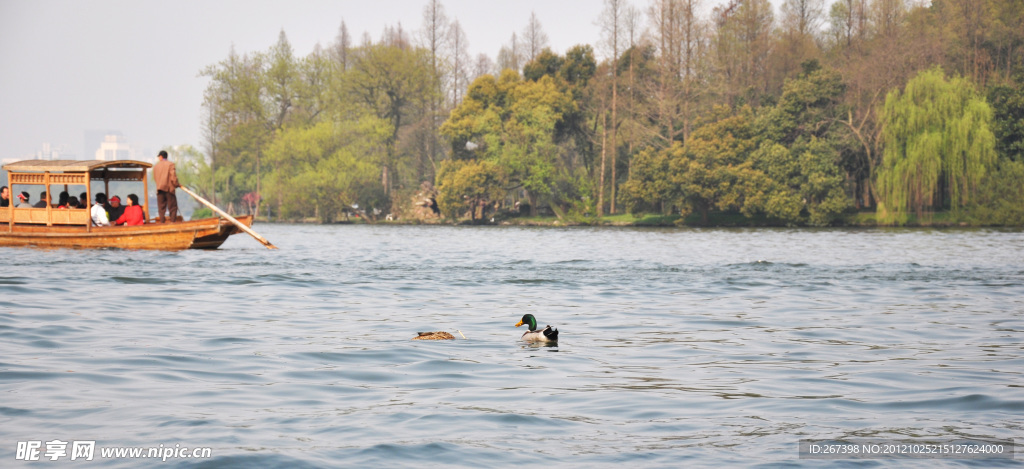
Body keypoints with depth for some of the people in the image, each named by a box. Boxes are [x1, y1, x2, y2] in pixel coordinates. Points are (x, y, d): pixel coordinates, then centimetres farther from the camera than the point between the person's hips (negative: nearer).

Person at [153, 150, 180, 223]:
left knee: (161, 208, 5)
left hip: (159, 189, 4)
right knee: (172, 207, 0)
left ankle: (162, 222, 0)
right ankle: (173, 221, -6)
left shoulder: (156, 166, 10)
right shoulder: (170, 164, -4)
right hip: (169, 189, -4)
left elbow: (154, 178, 12)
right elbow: (173, 177, -10)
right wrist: (177, 185, 4)